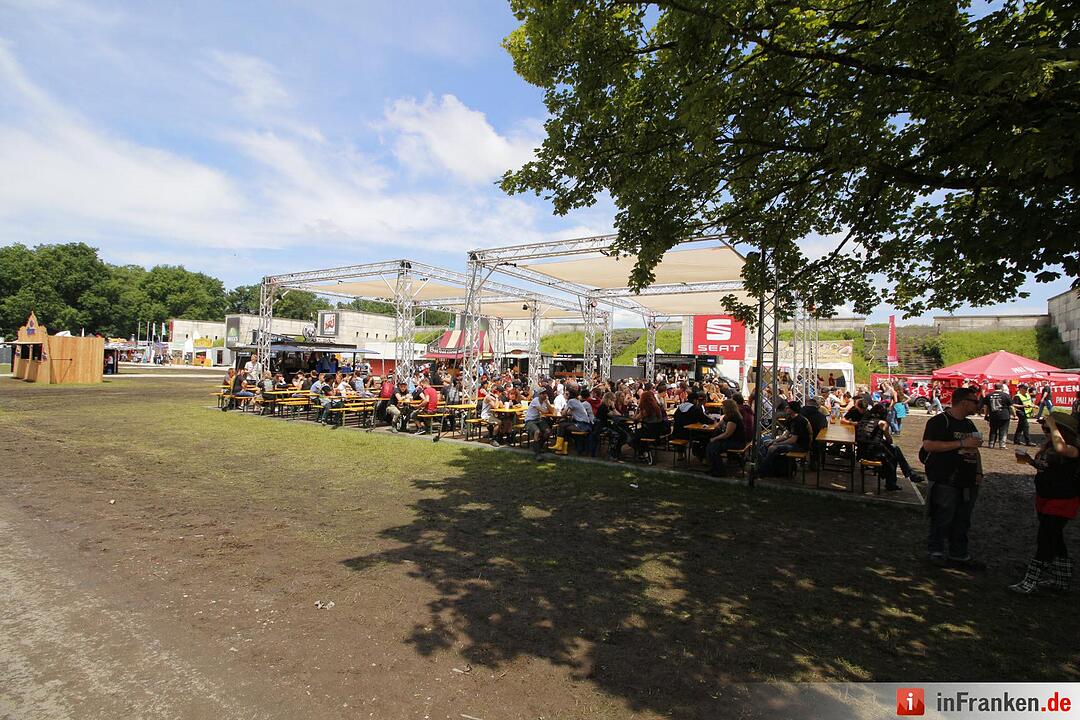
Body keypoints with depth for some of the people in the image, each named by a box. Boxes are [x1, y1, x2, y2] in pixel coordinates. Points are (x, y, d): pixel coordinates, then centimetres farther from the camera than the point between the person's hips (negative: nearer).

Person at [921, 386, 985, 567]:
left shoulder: (969, 424, 17)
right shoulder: (939, 421, -11)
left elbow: (975, 450, 26)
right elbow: (928, 445, -23)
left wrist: (979, 472, 15)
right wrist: (961, 443, -21)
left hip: (968, 482, 8)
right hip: (946, 482, -8)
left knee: (963, 520, 14)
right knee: (943, 518, 0)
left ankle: (959, 554, 26)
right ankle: (935, 551, 14)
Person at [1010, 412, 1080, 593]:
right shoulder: (1047, 447, 7)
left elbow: (1060, 448, -44)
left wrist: (1052, 425, -32)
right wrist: (1029, 460, 4)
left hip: (1062, 502, -9)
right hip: (1044, 499, 9)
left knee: (1045, 540, -7)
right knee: (1054, 540, 18)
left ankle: (1031, 582, -2)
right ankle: (1060, 580, 32)